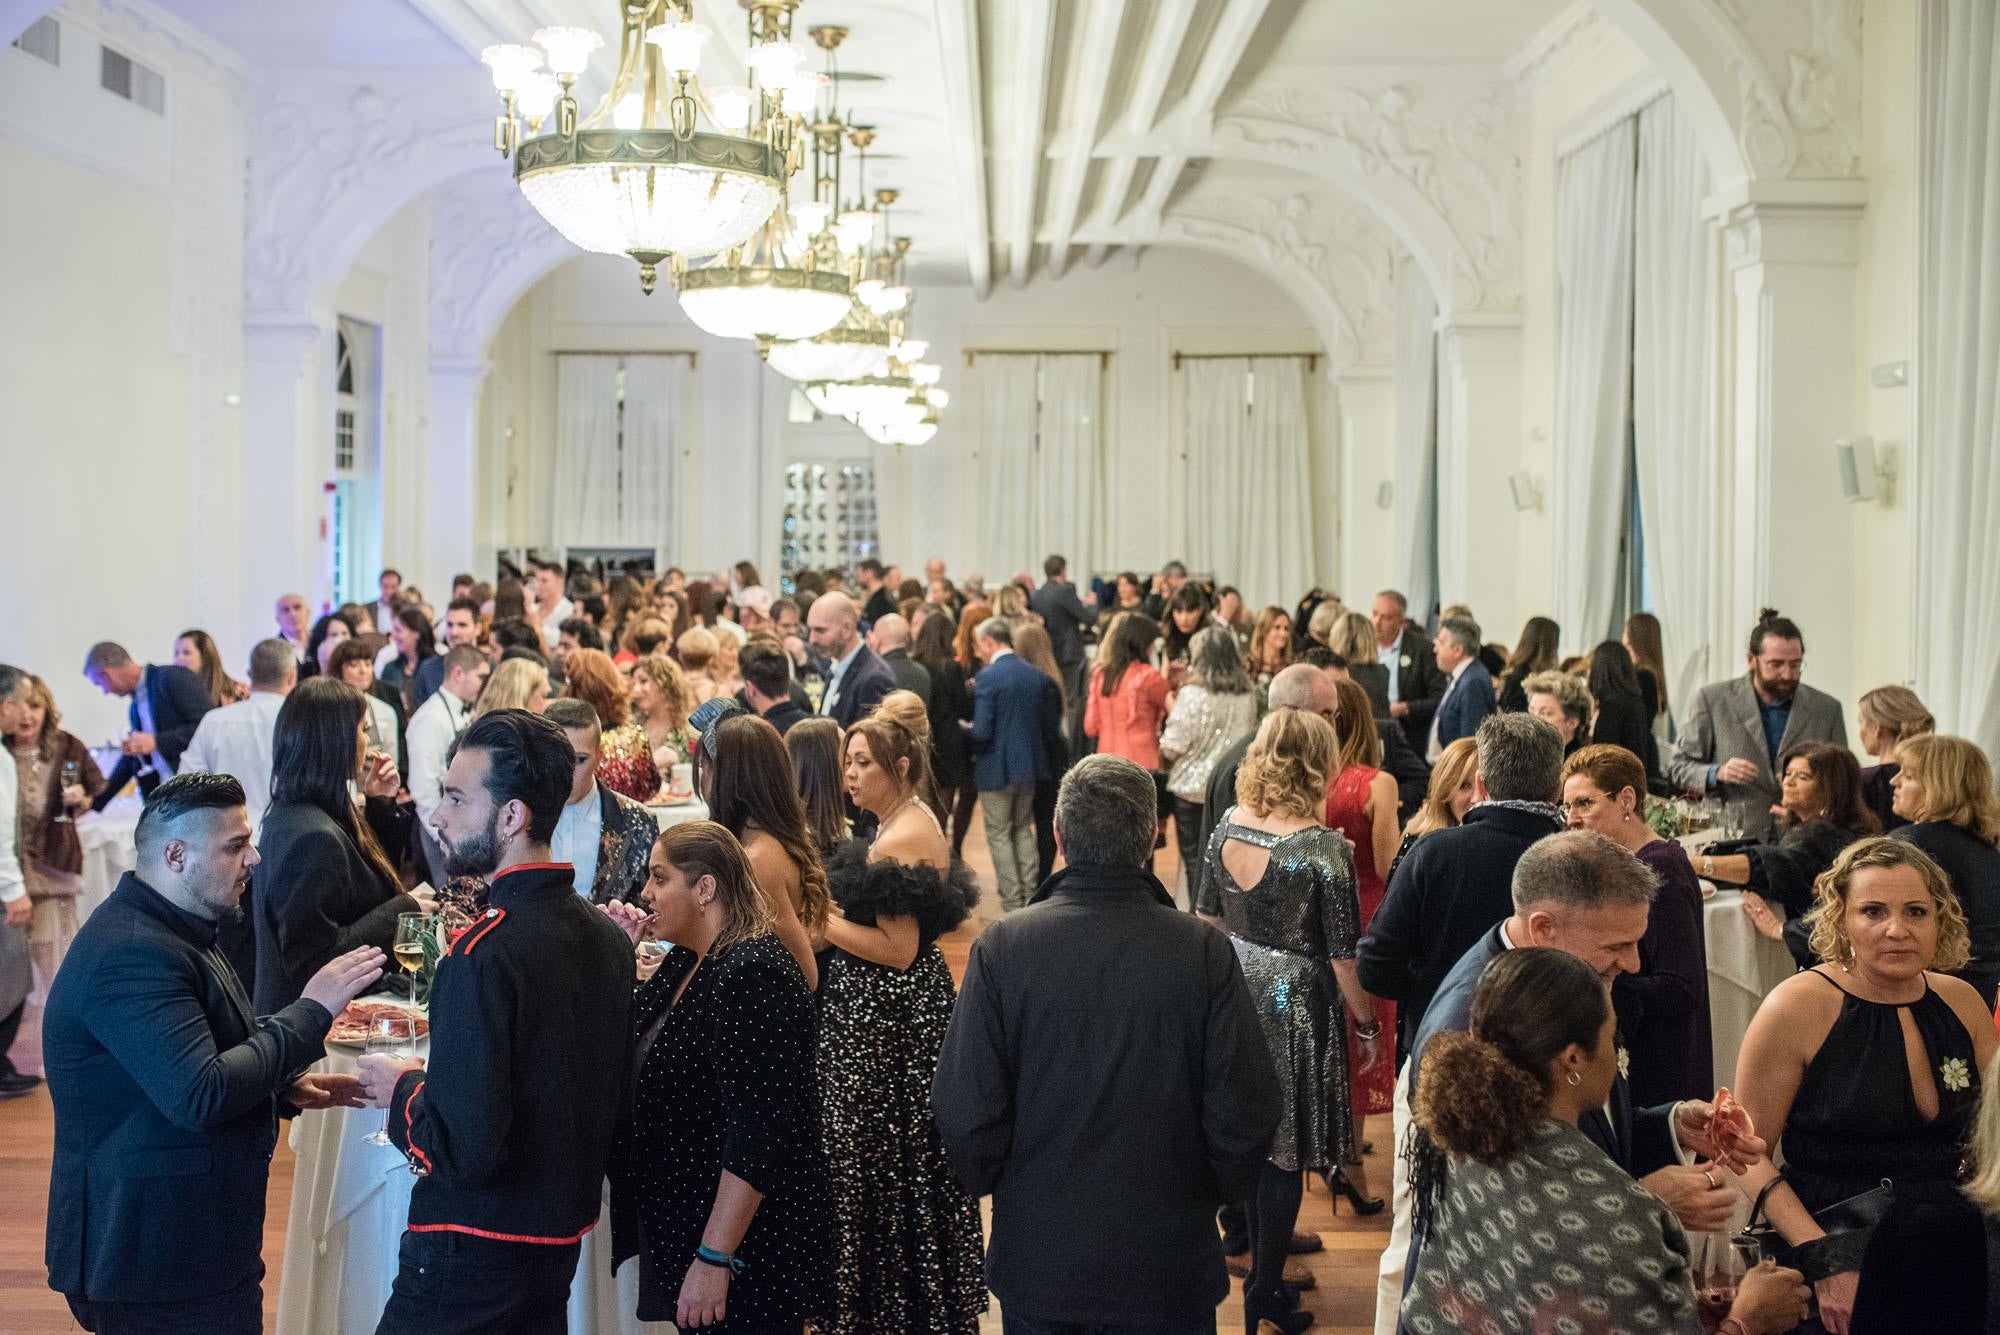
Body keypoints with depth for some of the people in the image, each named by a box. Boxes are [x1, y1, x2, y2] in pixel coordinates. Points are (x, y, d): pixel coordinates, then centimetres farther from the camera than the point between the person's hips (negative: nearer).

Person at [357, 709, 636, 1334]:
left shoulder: (482, 955, -23)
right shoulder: (608, 936, 1)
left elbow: (464, 1148, -26)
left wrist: (402, 1088, -7)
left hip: (473, 1256, -8)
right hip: (564, 1238, 8)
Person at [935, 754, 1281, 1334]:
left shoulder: (1002, 946, -14)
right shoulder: (1204, 952, -14)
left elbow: (964, 1112, -12)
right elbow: (1247, 1112, -11)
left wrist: (988, 1182, 9)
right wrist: (1217, 1190, 9)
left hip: (1038, 1263, 0)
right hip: (1171, 1267, 0)